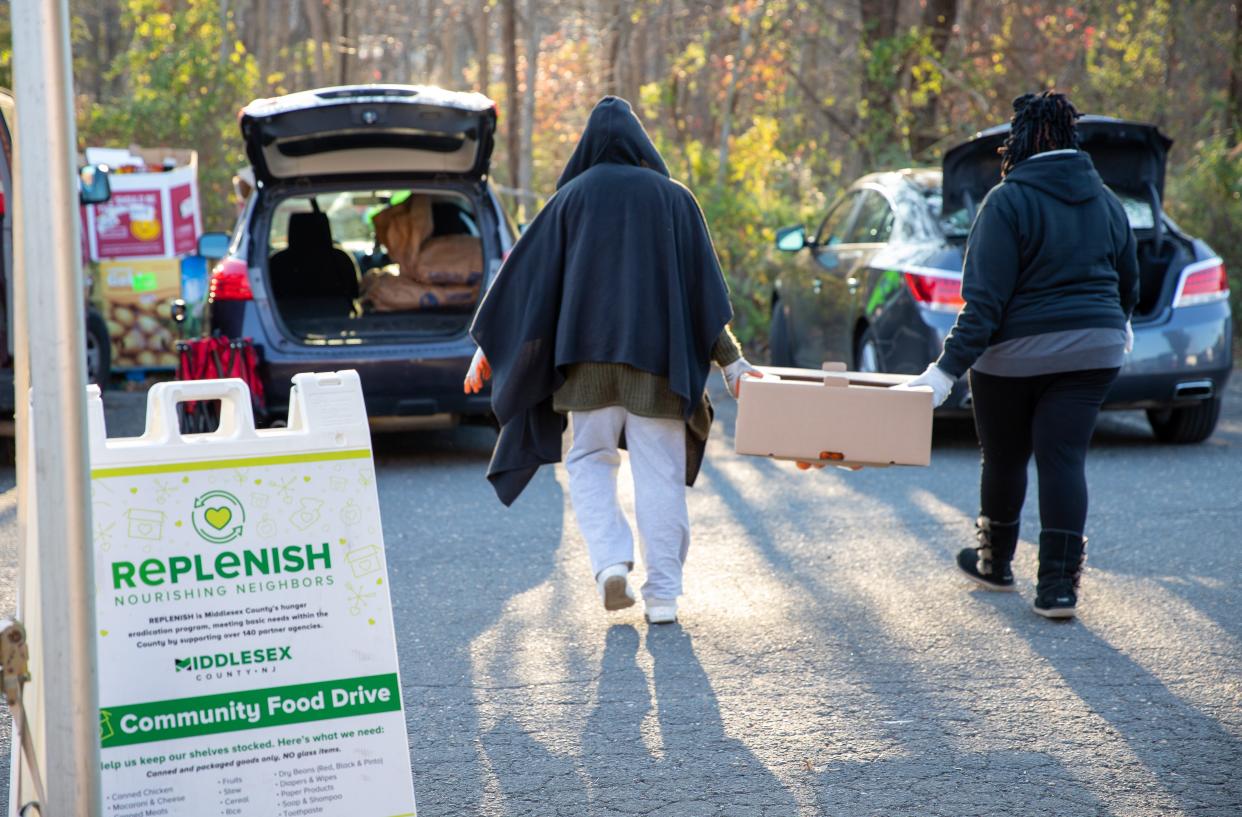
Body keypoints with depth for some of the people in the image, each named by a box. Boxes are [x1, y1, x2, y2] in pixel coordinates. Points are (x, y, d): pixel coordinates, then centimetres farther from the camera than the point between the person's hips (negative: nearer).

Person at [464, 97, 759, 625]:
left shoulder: (574, 195, 4)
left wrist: (487, 344, 8)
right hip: (657, 353, 0)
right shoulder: (674, 198, 6)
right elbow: (702, 284, 3)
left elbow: (528, 270, 3)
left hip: (590, 351, 0)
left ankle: (610, 559, -9)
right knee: (659, 472, 3)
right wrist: (729, 360, 6)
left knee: (590, 460, 12)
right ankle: (663, 593, 2)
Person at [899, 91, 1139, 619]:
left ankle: (995, 562, 31)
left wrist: (949, 368, -21)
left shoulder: (1008, 201, -13)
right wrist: (1118, 323, 41)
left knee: (1004, 458, 13)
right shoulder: (1104, 200, 7)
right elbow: (1128, 280, 19)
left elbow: (985, 299, -20)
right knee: (1064, 458, 2)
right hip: (1092, 352, 4)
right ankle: (1059, 582, -6)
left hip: (1016, 354, -4)